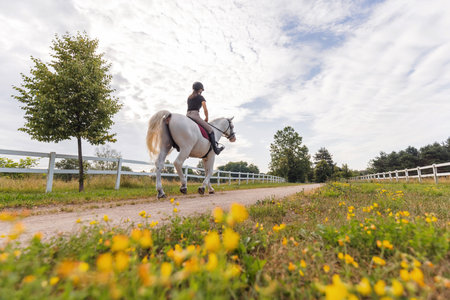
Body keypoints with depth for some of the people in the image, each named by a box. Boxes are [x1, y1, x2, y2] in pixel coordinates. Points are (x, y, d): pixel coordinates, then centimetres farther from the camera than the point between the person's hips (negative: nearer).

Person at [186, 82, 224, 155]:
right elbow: (205, 109, -4)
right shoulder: (200, 97, 4)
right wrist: (206, 118, 12)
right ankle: (215, 149, -9)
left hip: (187, 116, 7)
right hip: (195, 115, -7)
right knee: (210, 129, -3)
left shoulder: (189, 97, 25)